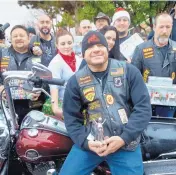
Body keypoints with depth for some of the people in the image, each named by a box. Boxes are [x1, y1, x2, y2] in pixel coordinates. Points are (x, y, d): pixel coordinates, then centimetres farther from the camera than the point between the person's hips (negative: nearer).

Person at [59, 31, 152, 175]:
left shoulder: (129, 71, 0)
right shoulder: (76, 81, 3)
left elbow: (143, 107, -4)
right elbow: (71, 118, 5)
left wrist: (124, 138, -13)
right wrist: (86, 142, -12)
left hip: (126, 143, 0)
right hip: (91, 142, 1)